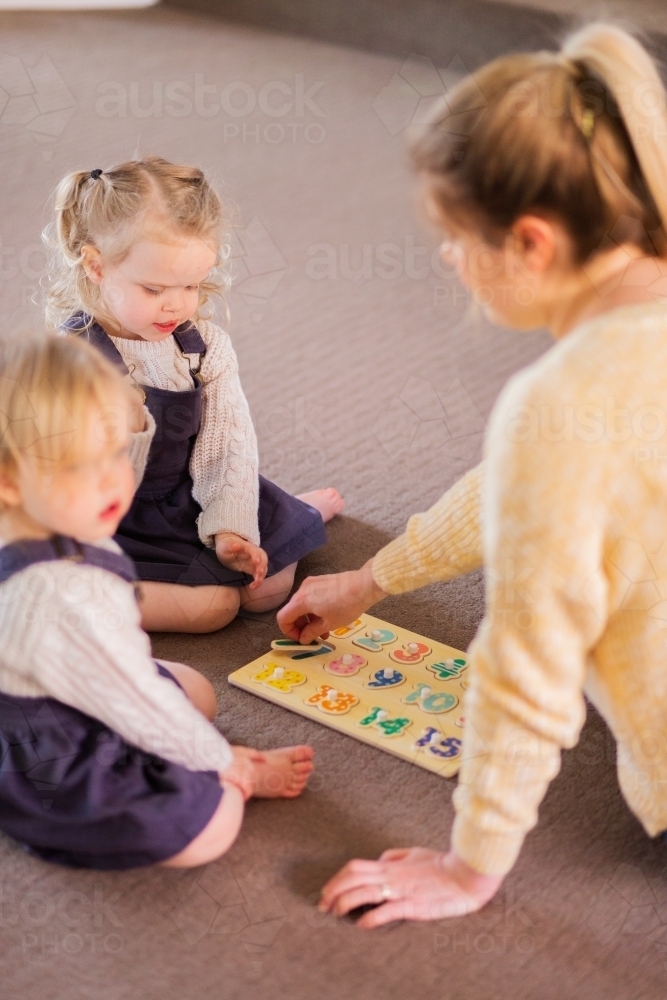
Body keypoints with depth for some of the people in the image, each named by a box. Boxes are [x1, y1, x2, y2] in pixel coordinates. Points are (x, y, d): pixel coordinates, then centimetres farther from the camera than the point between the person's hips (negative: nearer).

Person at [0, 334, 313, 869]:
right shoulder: (61, 599, -39)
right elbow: (140, 706, -26)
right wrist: (222, 760, -10)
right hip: (54, 778, -9)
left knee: (197, 691, 23)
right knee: (212, 822, -12)